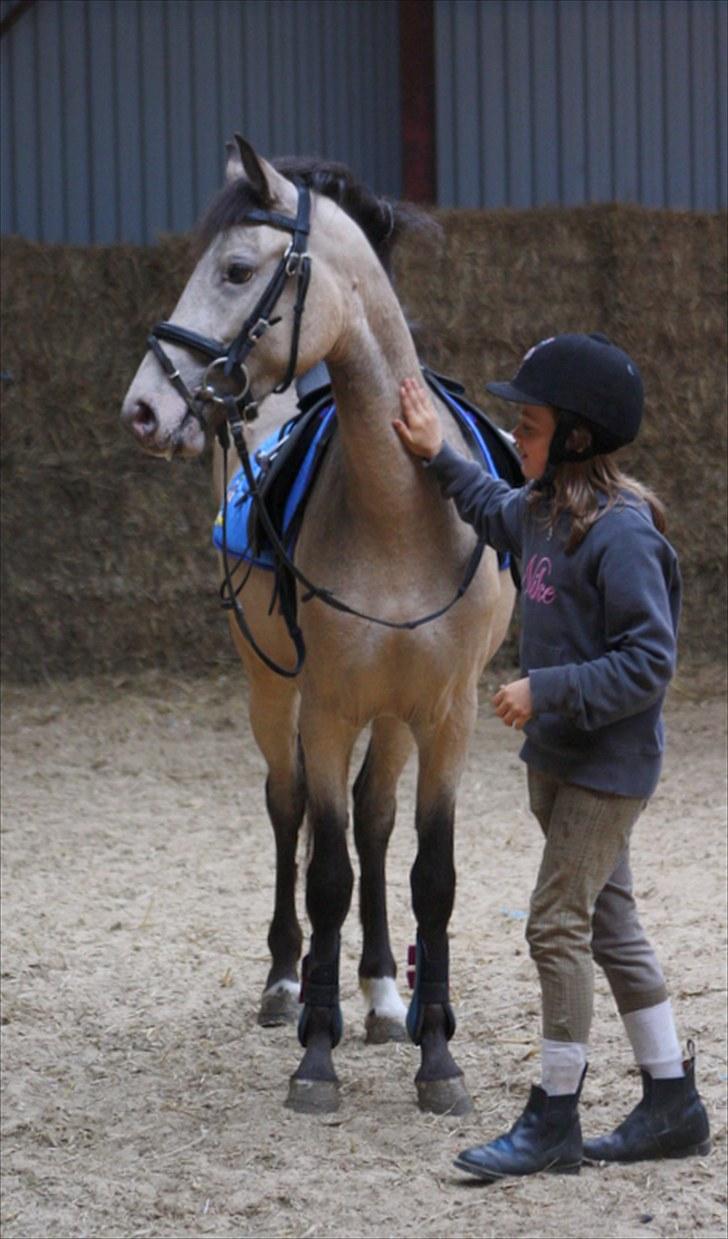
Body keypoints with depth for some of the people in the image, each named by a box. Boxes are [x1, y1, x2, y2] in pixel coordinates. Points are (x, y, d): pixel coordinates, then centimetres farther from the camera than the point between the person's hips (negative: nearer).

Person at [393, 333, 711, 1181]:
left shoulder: (621, 532, -22)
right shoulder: (542, 508, 5)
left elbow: (648, 662, -24)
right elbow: (495, 513, 32)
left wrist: (548, 691, -25)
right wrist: (438, 458, 28)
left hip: (608, 766, -9)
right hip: (555, 756, 9)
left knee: (558, 927, -7)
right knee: (610, 925, 13)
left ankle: (553, 1122, 2)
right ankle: (672, 1106, 22)